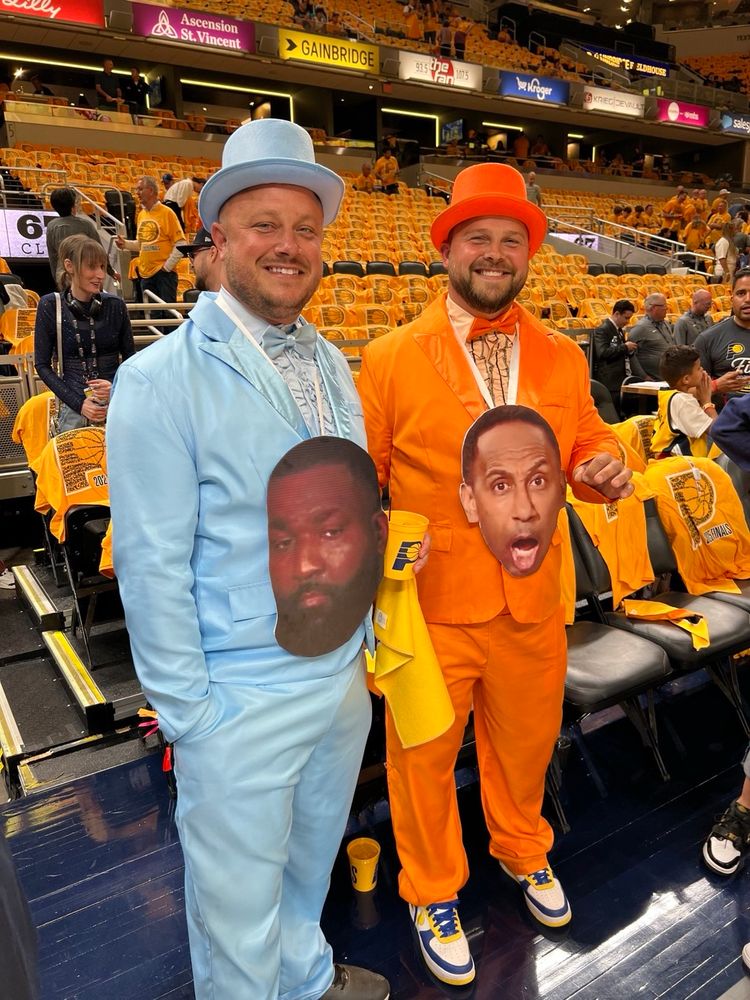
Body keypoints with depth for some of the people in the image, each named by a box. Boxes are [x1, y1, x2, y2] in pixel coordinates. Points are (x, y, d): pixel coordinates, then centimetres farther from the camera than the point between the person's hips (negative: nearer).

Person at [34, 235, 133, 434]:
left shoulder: (115, 305, 1)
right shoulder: (50, 306, -2)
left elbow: (130, 357, 9)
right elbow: (42, 364, 0)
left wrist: (116, 386, -11)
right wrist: (78, 403, -10)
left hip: (116, 397, 1)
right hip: (74, 401, -1)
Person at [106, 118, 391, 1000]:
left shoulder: (331, 365, 6)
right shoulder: (162, 380, -16)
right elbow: (153, 566, -16)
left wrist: (362, 642, 10)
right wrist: (188, 716, -13)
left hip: (345, 678, 7)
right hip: (241, 701, -6)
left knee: (312, 860, 28)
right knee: (239, 904, 15)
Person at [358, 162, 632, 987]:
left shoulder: (562, 357, 4)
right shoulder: (391, 358, -8)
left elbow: (585, 441, 12)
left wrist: (601, 464, -11)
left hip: (533, 600, 4)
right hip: (432, 602, -3)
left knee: (525, 739, 24)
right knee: (425, 754, 14)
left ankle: (522, 850, 56)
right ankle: (431, 890, 43)